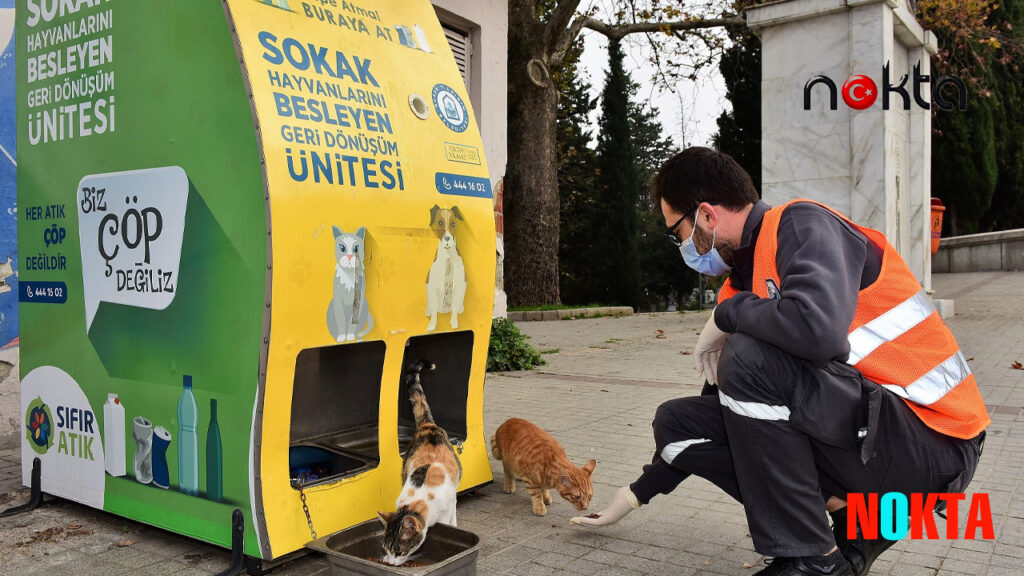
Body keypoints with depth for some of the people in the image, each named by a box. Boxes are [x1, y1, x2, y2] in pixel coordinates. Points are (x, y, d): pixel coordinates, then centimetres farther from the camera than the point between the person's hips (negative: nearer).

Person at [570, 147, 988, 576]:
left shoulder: (802, 224, -14)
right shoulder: (744, 278, 10)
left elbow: (818, 328, -36)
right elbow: (722, 404, 18)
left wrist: (728, 314, -14)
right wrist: (639, 493, 22)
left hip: (933, 443, -8)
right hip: (860, 427, 8)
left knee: (750, 358, -28)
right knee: (676, 420, 2)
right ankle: (848, 519, 4)